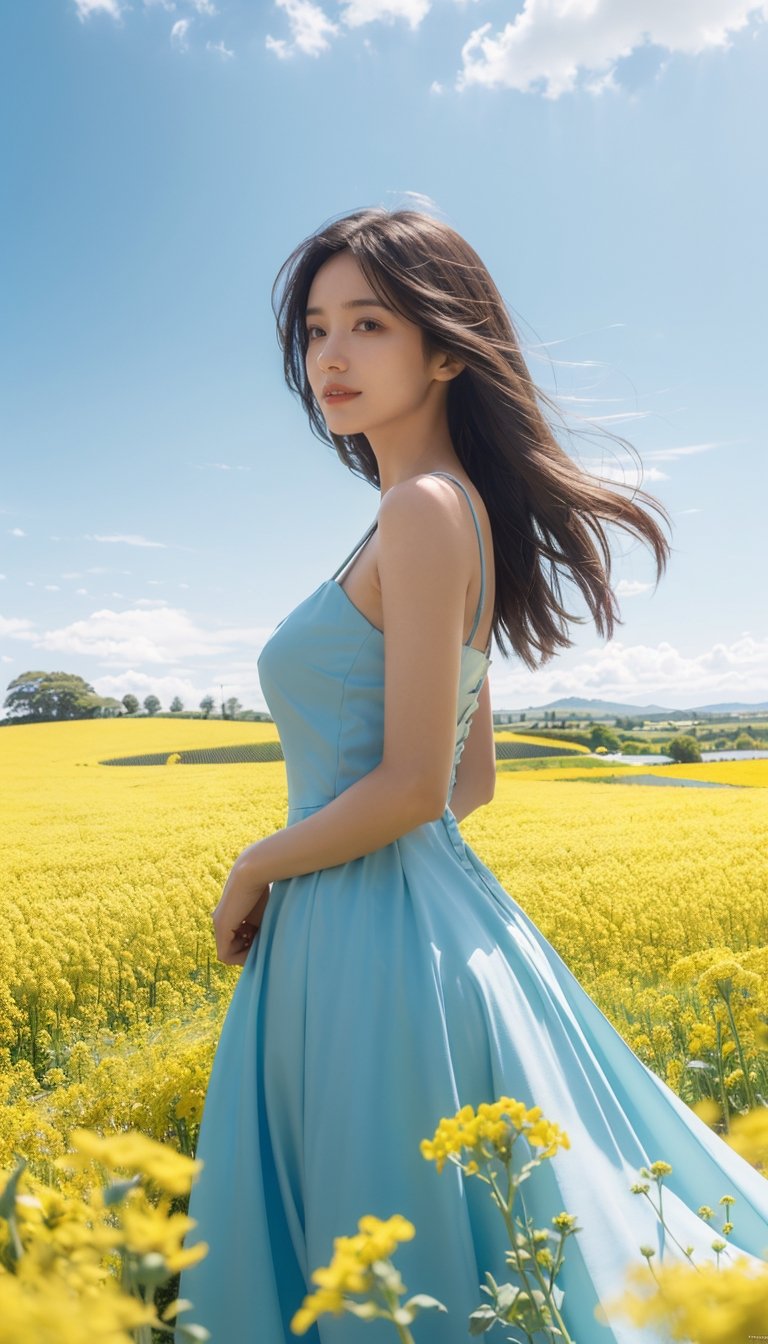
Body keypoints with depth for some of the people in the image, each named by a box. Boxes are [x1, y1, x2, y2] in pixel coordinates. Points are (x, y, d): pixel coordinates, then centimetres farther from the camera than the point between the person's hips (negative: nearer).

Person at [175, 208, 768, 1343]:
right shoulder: (455, 519, 12)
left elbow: (411, 785, -21)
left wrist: (254, 868, -6)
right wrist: (289, 866, 16)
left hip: (381, 945, -9)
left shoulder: (426, 508, -15)